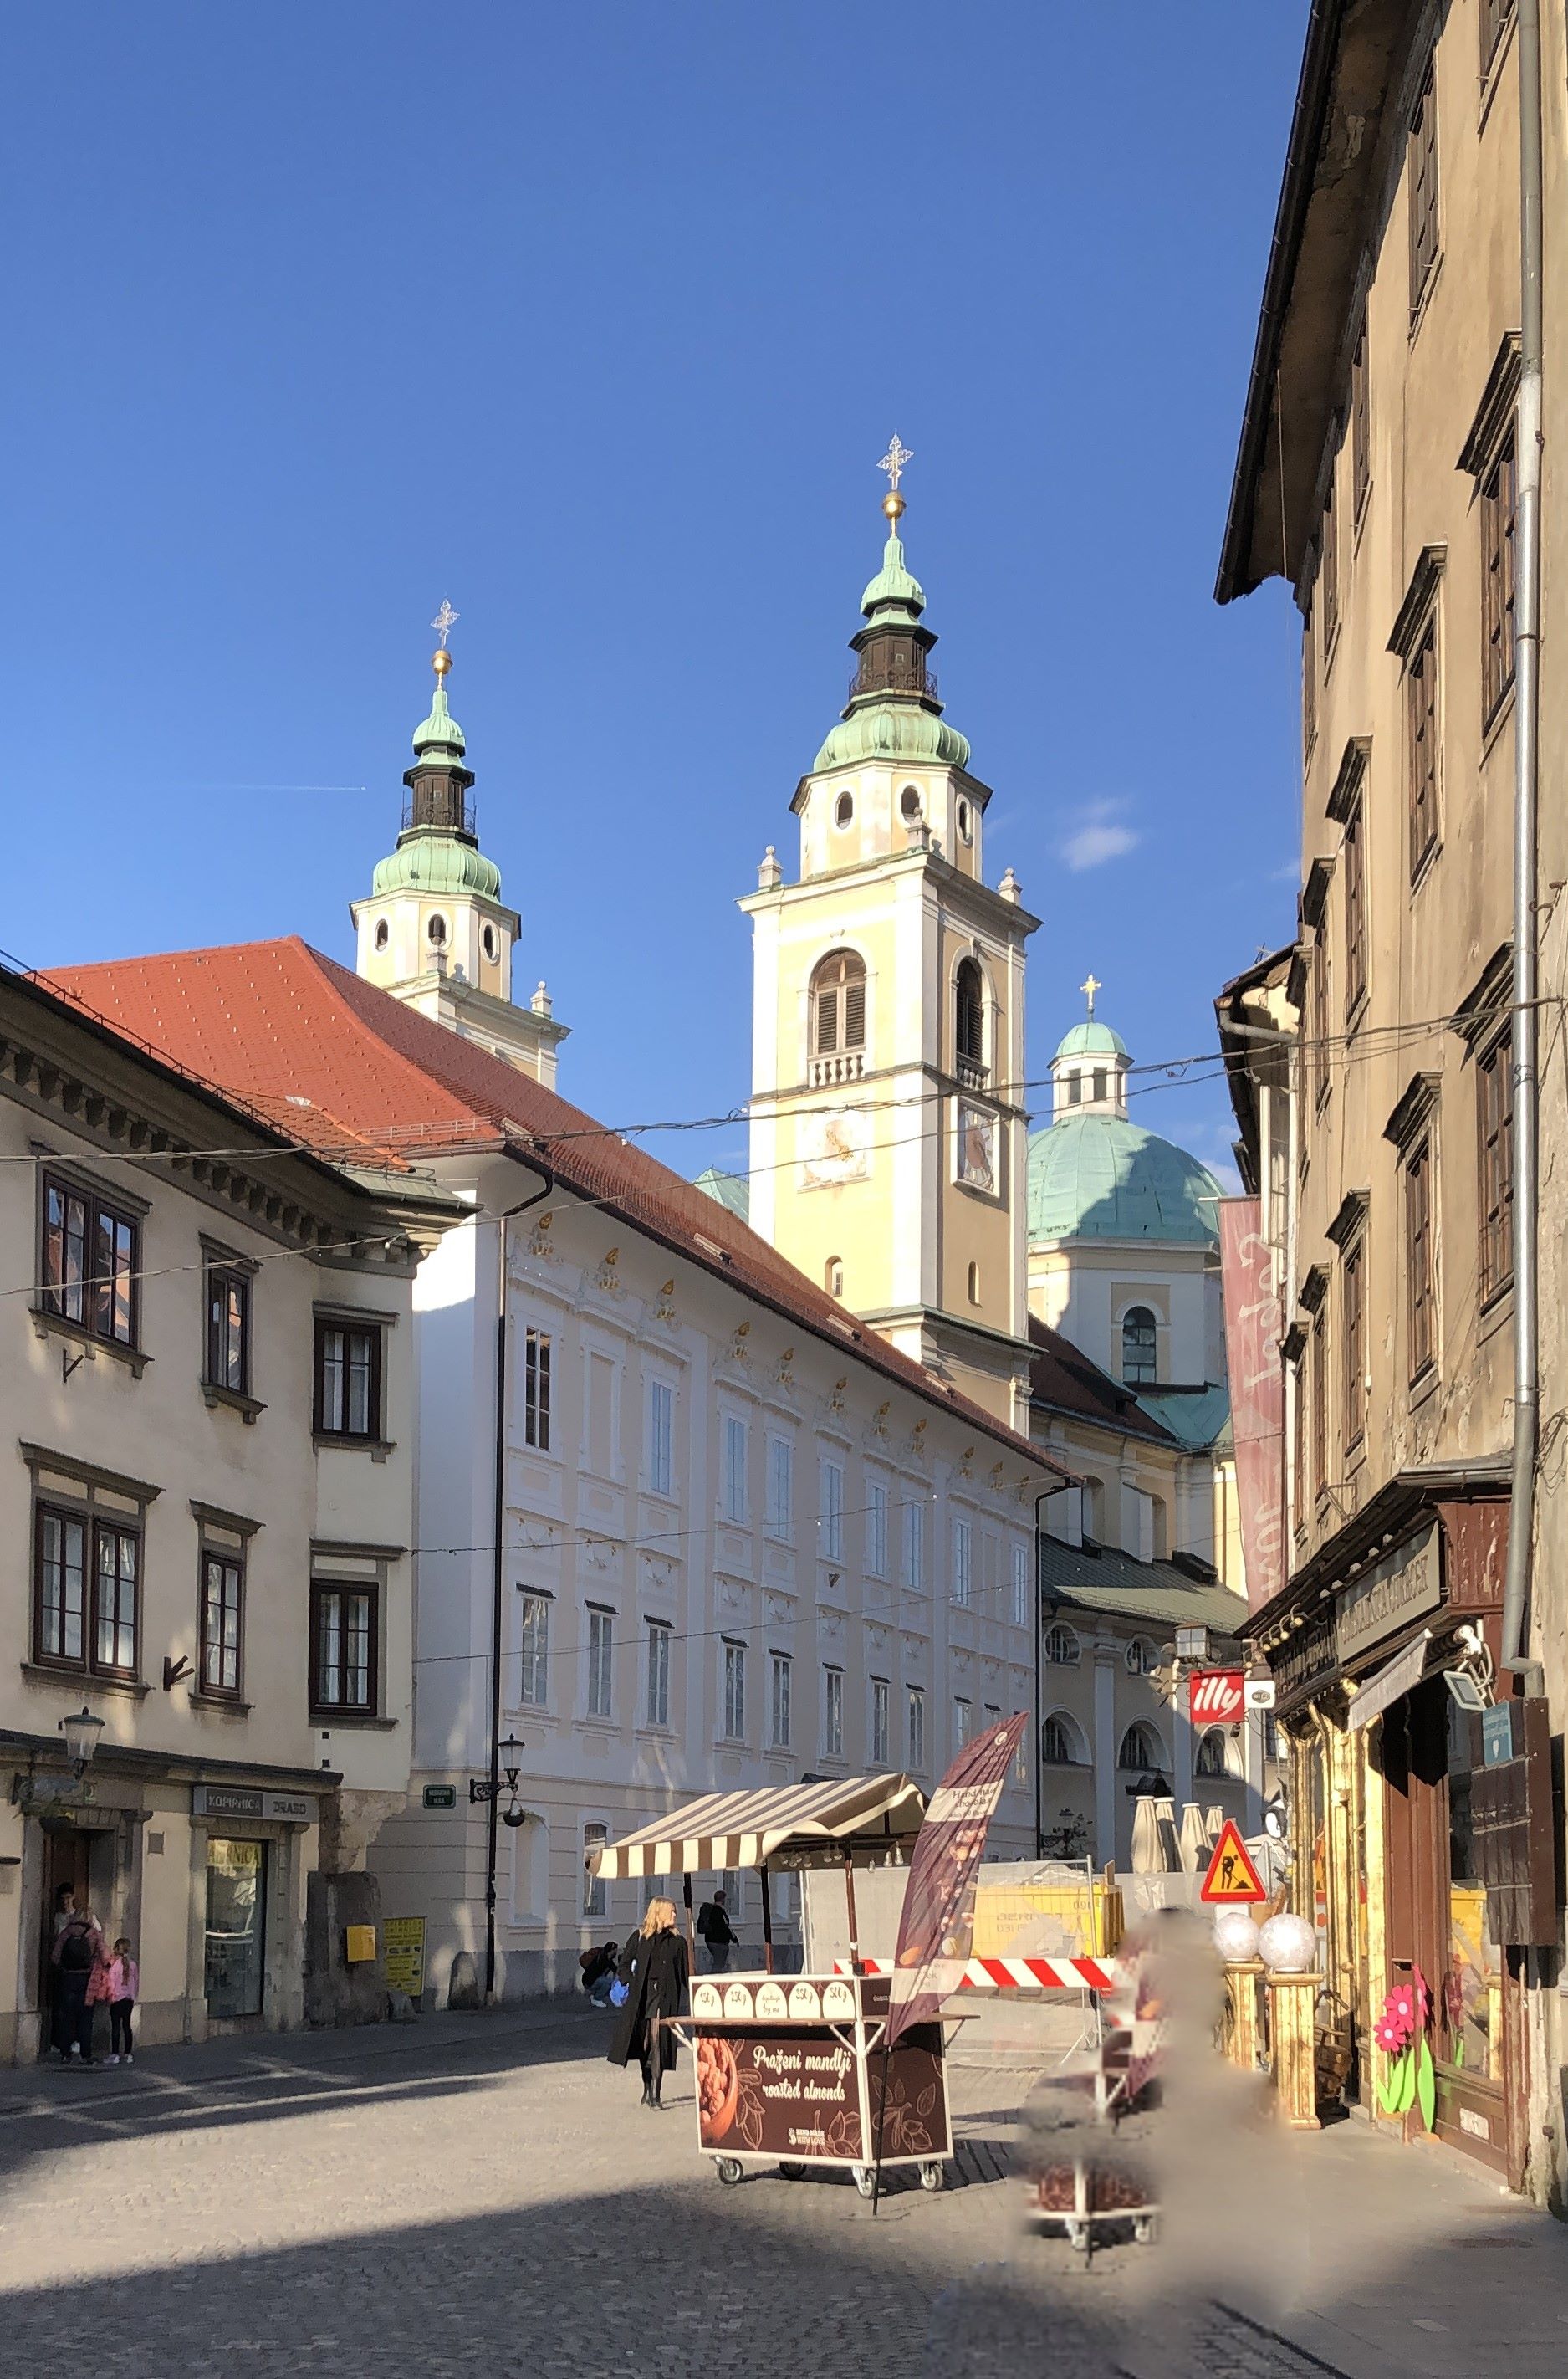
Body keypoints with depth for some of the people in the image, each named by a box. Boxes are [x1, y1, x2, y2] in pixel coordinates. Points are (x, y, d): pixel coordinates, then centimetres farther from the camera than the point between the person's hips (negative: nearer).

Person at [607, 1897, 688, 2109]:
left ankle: (656, 2092, -12)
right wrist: (628, 1983, -2)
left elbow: (685, 1973, 10)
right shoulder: (639, 1938, 6)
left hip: (665, 1996, -1)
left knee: (658, 2042, -12)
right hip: (641, 1994, 1)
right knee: (643, 2043, 7)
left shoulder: (678, 1941, 8)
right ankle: (647, 2088, 21)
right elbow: (625, 1963, 12)